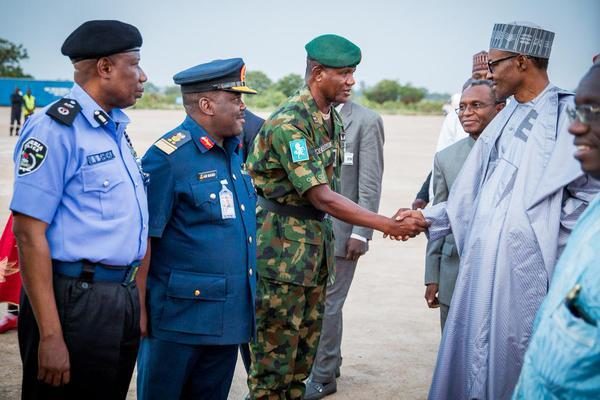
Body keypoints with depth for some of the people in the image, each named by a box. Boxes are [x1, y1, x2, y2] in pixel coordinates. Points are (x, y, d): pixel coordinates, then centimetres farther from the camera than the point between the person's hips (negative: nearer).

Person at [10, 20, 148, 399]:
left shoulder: (116, 129, 13)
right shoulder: (56, 129, -13)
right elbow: (29, 233, -18)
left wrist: (134, 300, 16)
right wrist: (50, 336, -21)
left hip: (123, 298, 8)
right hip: (75, 302, -8)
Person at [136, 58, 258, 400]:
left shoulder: (235, 151, 10)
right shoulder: (168, 157, -15)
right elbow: (143, 239, -16)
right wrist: (138, 308, -16)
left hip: (228, 316, 8)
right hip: (179, 317, -8)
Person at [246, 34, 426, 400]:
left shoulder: (333, 118, 9)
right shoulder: (289, 122, -20)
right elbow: (321, 198, -23)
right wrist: (389, 226, -25)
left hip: (317, 242, 9)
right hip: (283, 248, -8)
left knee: (305, 345, 13)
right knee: (275, 350, -1)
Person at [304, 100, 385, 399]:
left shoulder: (366, 121, -5)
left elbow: (370, 184, -8)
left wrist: (361, 234, -13)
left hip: (340, 230, -4)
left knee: (327, 304, 0)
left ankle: (323, 376, 15)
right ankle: (327, 361, 28)